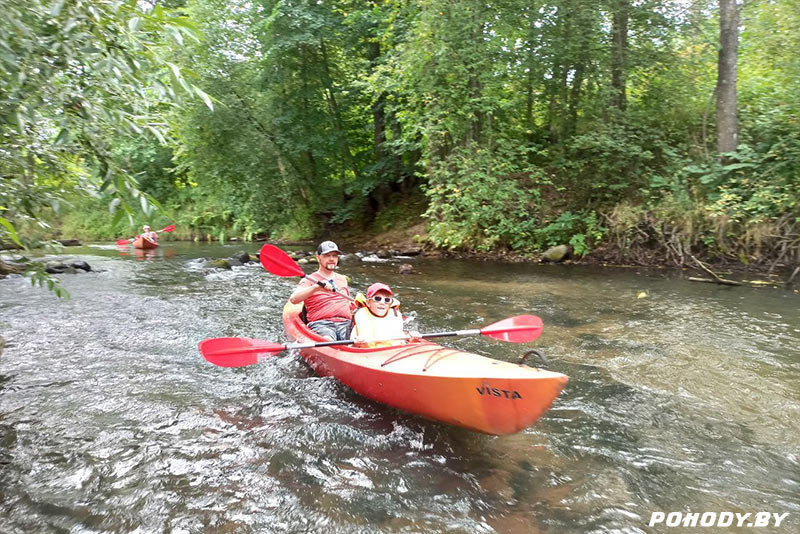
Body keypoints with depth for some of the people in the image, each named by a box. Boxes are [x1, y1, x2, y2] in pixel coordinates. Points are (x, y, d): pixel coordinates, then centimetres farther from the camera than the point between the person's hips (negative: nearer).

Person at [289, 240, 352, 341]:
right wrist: (316, 287, -23)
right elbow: (293, 299, -10)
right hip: (320, 324, -4)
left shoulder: (343, 279, 27)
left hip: (345, 324, 4)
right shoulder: (309, 280, 9)